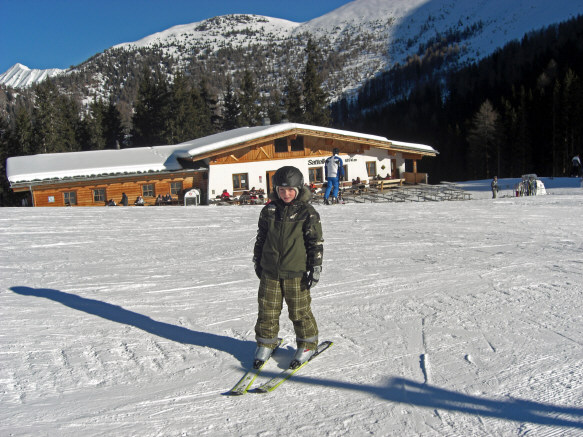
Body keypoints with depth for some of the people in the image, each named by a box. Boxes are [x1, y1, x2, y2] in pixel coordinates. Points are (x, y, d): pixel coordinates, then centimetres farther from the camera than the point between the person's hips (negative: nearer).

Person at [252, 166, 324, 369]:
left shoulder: (307, 213, -7)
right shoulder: (269, 211, 3)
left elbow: (316, 242, -3)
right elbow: (261, 238, 13)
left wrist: (315, 268, -5)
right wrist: (258, 262, 16)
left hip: (296, 272, -3)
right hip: (270, 271, 3)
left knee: (300, 311, 6)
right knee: (267, 310, 11)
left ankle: (307, 344, 25)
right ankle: (266, 343, 30)